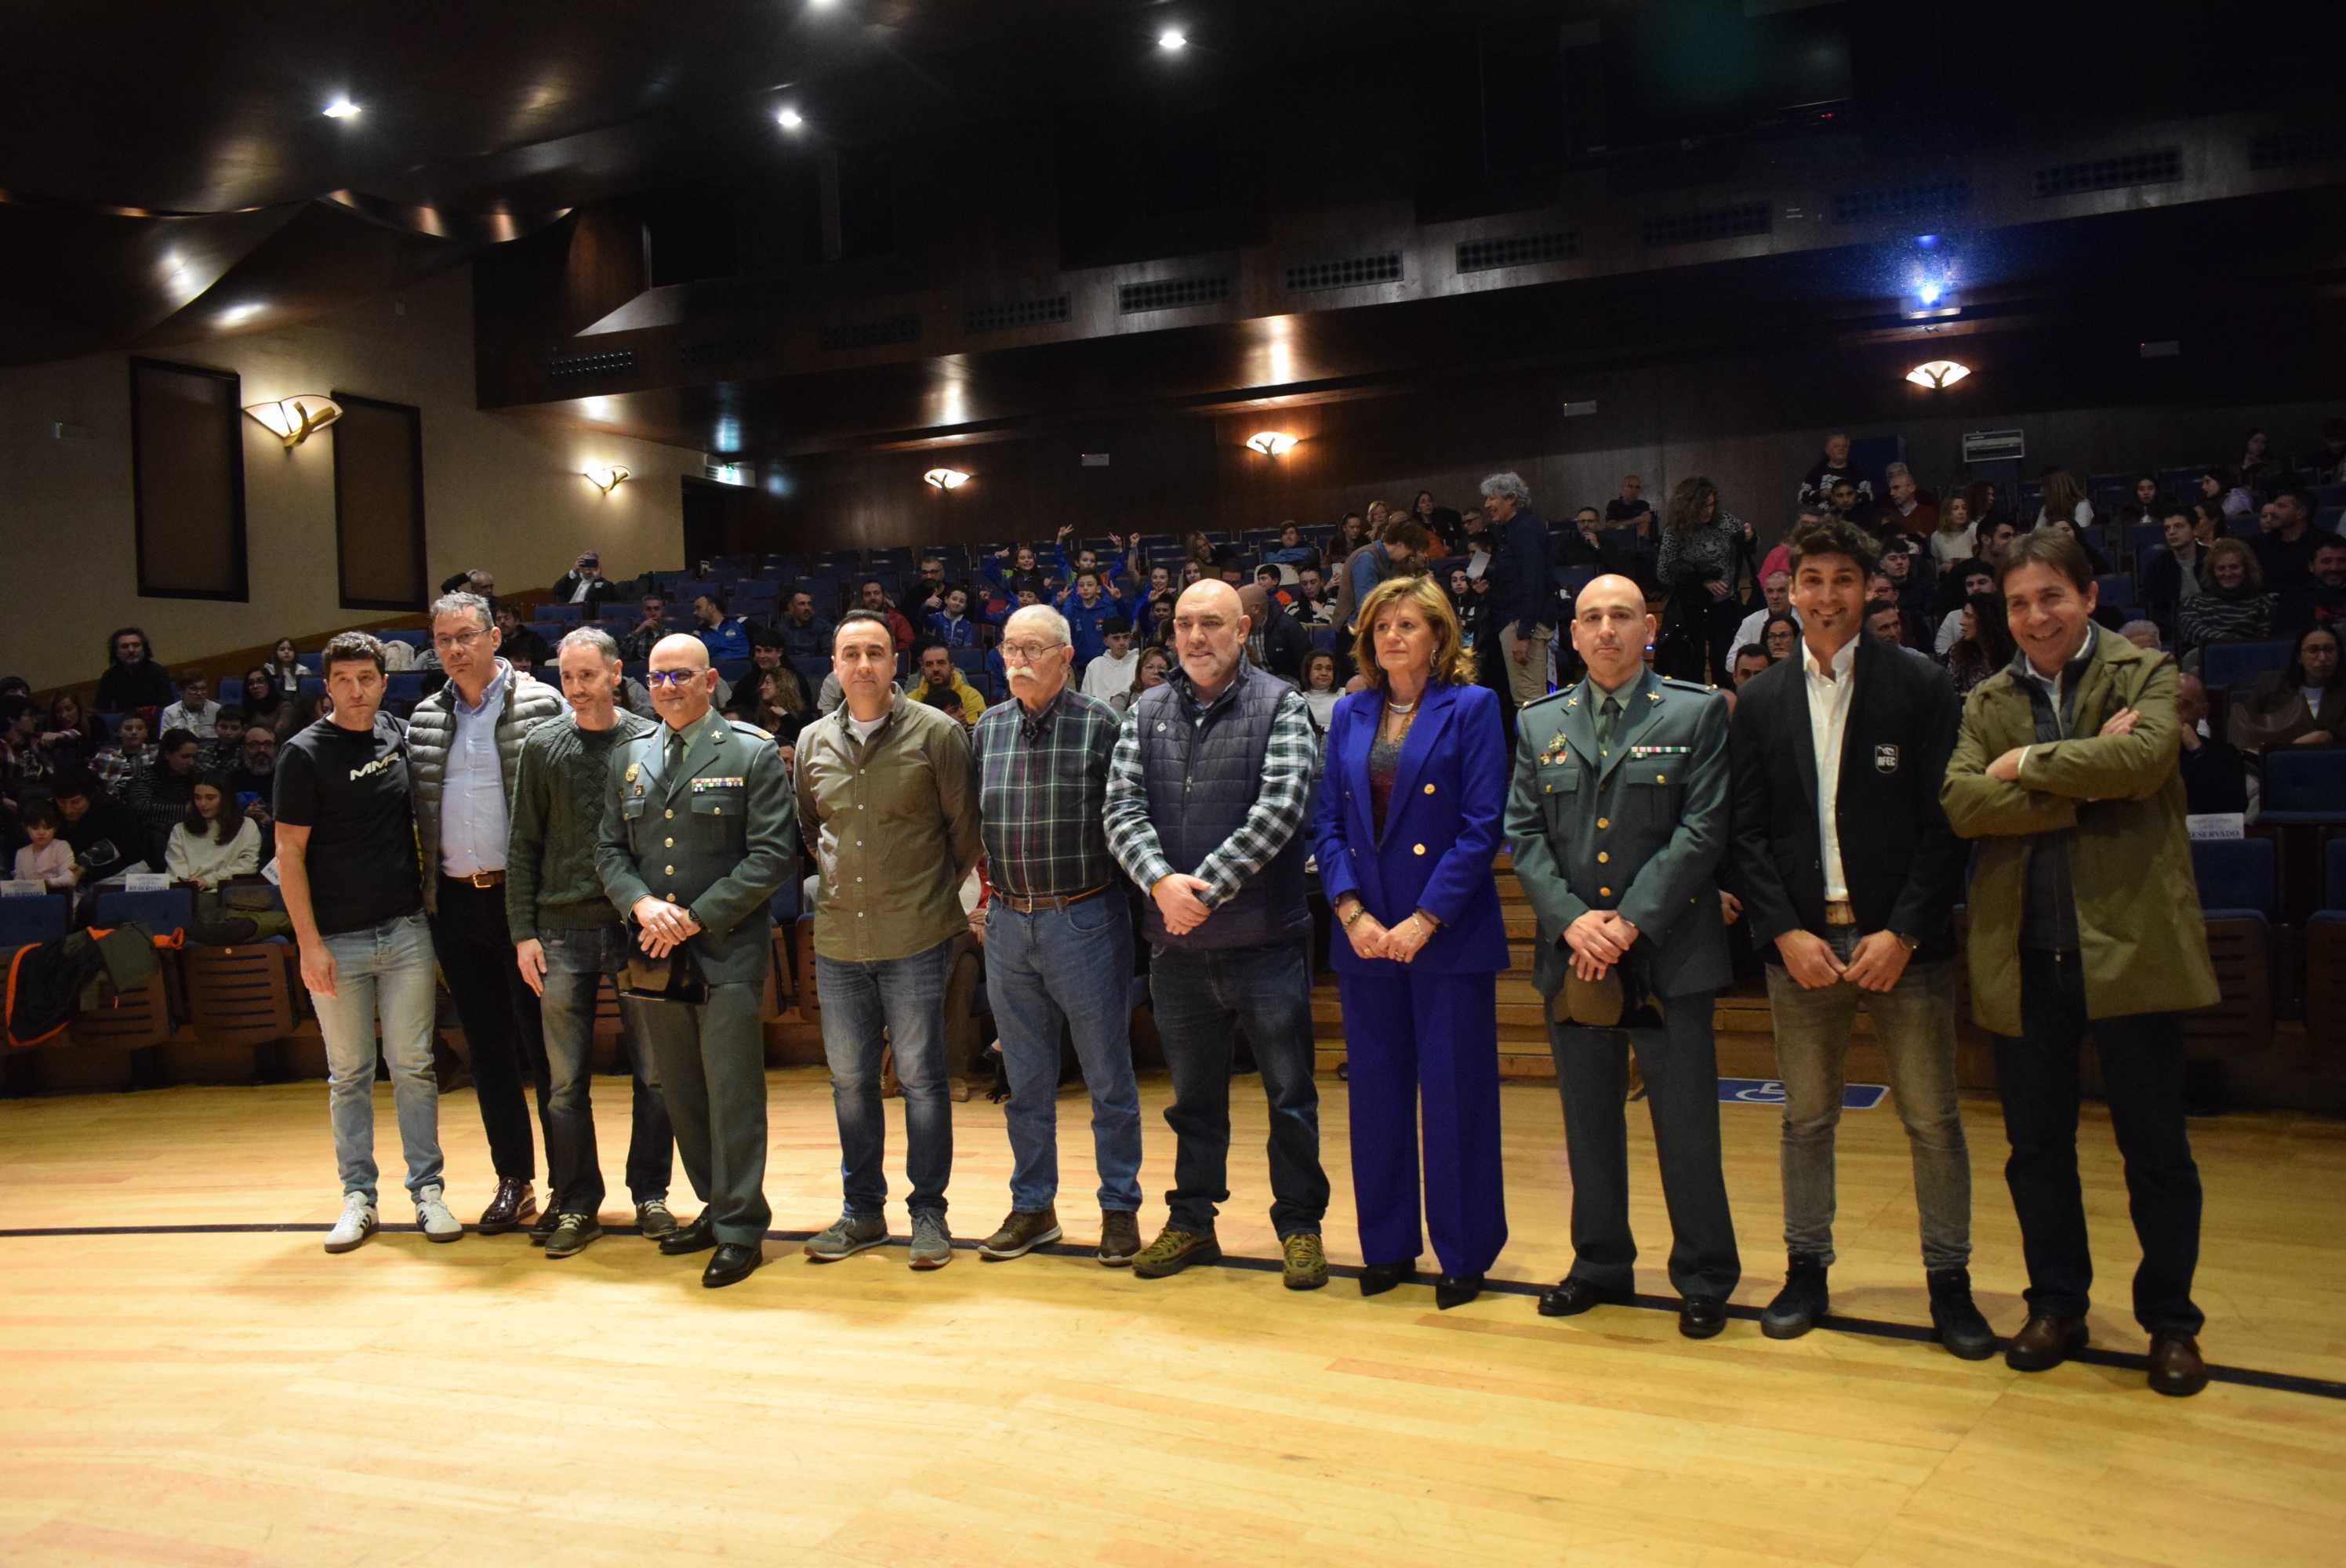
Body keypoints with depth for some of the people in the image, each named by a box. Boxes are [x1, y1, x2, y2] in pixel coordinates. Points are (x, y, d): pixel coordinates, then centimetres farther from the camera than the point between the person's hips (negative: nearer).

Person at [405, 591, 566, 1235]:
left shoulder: (539, 705, -5)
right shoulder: (424, 720, 10)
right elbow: (417, 812, 14)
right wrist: (425, 891, 7)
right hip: (457, 901, 5)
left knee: (544, 1044, 0)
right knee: (487, 1048, 11)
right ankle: (513, 1180, 22)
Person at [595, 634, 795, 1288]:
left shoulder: (754, 753, -4)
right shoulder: (628, 757, 13)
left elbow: (773, 855, -10)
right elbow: (609, 851, 12)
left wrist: (696, 916, -14)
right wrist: (643, 906, -9)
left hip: (727, 951, -5)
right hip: (655, 954, 6)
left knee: (732, 1094, -3)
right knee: (680, 1094, 13)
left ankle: (741, 1232, 7)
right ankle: (716, 1207, 27)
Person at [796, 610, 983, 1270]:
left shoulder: (935, 733, -6)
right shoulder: (813, 741, 6)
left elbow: (965, 827, -1)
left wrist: (936, 893, 2)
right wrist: (835, 878, 10)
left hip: (915, 937, -4)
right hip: (838, 938, 4)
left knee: (921, 1077, 3)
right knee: (849, 1079, 12)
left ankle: (928, 1211, 15)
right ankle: (862, 1209, 26)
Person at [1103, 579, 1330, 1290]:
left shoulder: (1279, 705, -3)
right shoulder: (1148, 712, 8)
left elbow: (1279, 809, -15)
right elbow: (1122, 809, -1)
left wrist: (1204, 889, -19)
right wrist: (1161, 881, -19)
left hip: (1265, 940, -3)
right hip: (1177, 945, 4)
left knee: (1290, 1093, 6)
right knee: (1193, 1095, 17)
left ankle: (1300, 1225, 22)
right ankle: (1191, 1221, 31)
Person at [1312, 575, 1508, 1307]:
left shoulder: (1472, 708, -3)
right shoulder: (1349, 714, 10)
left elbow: (1481, 827, -9)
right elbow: (1327, 823, 7)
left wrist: (1423, 921, -15)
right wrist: (1352, 911, -8)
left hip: (1449, 936, -4)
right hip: (1364, 936, 4)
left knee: (1455, 1095, 3)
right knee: (1376, 1093, 11)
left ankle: (1464, 1253, 17)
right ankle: (1387, 1246, 25)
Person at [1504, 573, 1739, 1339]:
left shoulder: (1698, 713, 1)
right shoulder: (1539, 724, 10)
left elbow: (1702, 828, -7)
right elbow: (1523, 834, 5)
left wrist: (1631, 921, -15)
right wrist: (1571, 920, -10)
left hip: (1669, 954, -3)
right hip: (1572, 957, 3)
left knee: (1687, 1125, 2)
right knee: (1588, 1124, 13)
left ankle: (1704, 1279, 17)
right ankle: (1601, 1265, 28)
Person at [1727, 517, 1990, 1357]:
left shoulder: (1923, 688, 0)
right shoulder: (1760, 703, 7)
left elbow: (1944, 822, -4)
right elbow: (1747, 832, 5)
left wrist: (1902, 933, -12)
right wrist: (1786, 932, -7)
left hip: (1901, 940, -2)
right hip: (1800, 939, 2)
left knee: (1932, 1119, 4)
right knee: (1806, 1118, 11)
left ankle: (1949, 1282, 18)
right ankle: (1806, 1271, 23)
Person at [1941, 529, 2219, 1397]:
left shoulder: (2146, 675, 2)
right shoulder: (1986, 703, 9)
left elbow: (2142, 757, -19)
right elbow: (1959, 801, -8)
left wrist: (2028, 763, -11)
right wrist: (2083, 785, -15)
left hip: (2128, 944, -3)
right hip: (2022, 956, 3)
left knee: (2156, 1147, 7)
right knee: (2036, 1146, 12)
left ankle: (2171, 1323, 24)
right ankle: (2057, 1307, 28)